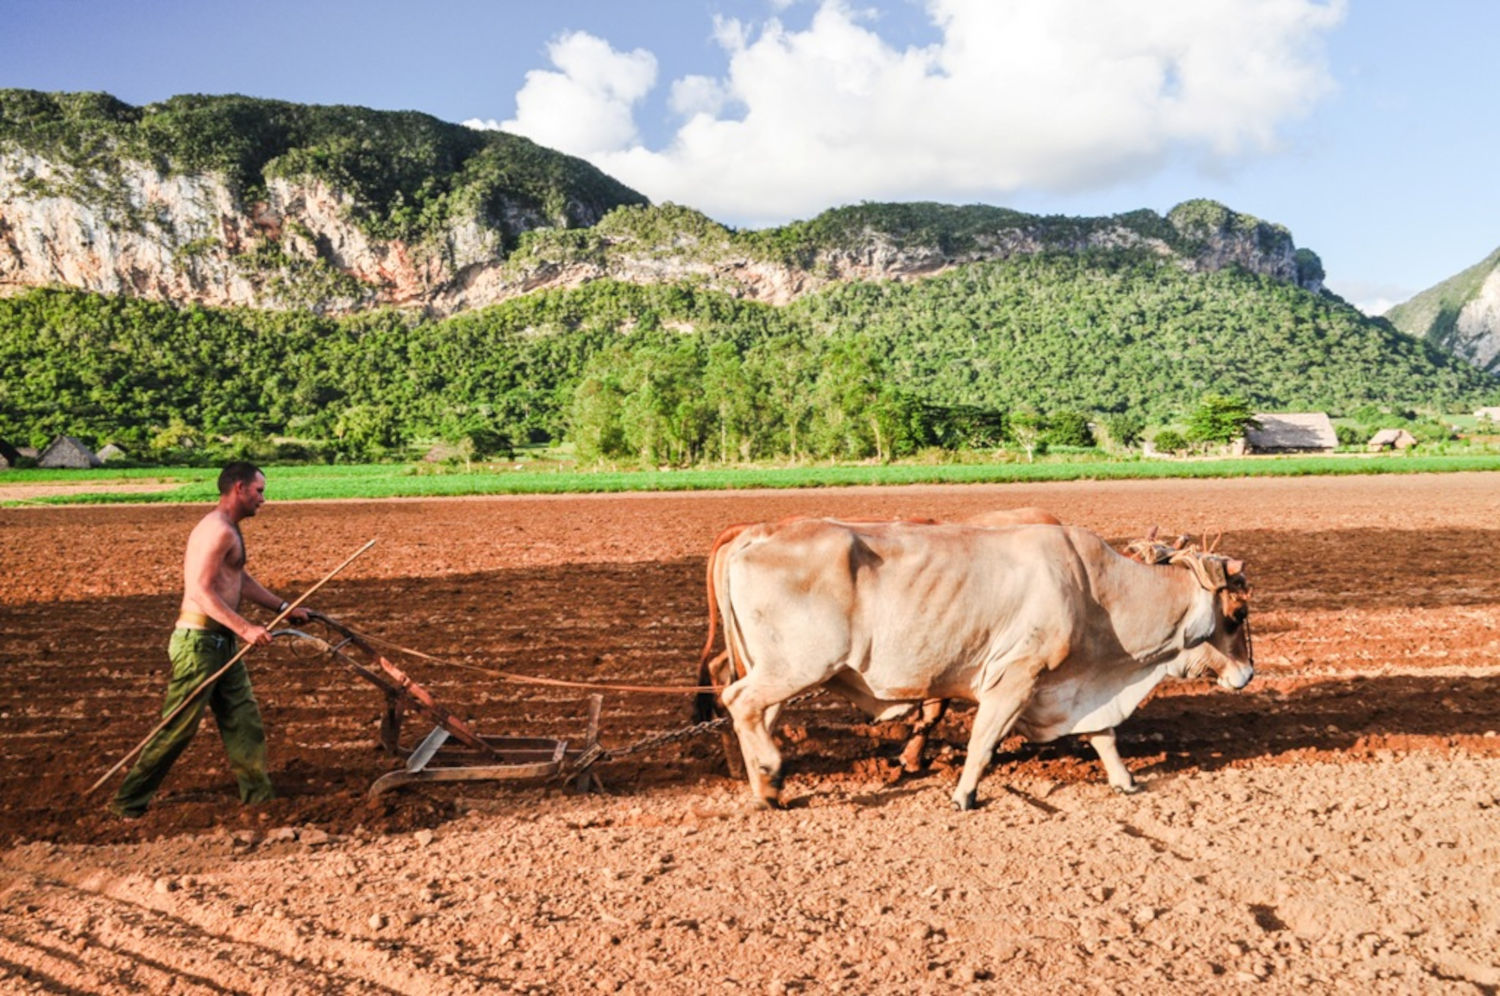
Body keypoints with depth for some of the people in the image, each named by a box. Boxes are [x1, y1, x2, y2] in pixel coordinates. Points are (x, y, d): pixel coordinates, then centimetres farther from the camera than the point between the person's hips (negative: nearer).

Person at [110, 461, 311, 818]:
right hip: (199, 642, -10)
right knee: (177, 728, -1)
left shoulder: (229, 529, 15)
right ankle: (128, 801, 13)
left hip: (221, 642, 10)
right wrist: (245, 628, -29)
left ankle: (259, 795, 18)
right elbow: (201, 590, -25)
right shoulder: (218, 530, -18)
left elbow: (241, 579, 23)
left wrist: (283, 607, 21)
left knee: (243, 720, 11)